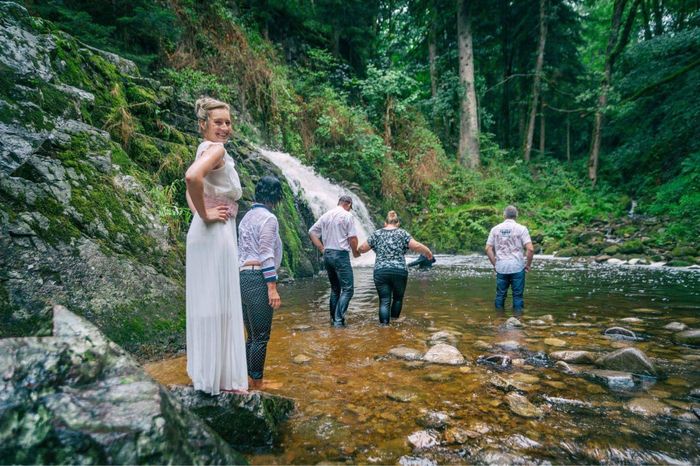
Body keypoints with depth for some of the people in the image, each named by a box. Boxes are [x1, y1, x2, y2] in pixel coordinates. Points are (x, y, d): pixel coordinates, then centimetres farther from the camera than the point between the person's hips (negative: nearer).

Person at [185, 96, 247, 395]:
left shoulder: (206, 148, 16)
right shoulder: (216, 149, -14)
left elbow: (191, 186, 25)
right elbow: (192, 177, -33)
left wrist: (199, 211, 10)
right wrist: (205, 214, -21)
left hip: (208, 233, 10)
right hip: (215, 233, -10)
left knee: (207, 301, 15)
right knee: (218, 303, -3)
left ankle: (206, 369, 28)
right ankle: (220, 377, 9)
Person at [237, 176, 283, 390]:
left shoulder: (246, 217, 18)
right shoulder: (268, 218, -8)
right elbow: (266, 254, -15)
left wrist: (246, 275, 21)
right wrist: (272, 288, -15)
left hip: (242, 277, 9)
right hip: (258, 279, -9)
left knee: (252, 336, 16)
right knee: (261, 337, -1)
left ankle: (249, 381, 23)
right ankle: (257, 384, 6)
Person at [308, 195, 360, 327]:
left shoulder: (326, 215, 12)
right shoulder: (347, 216, -5)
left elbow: (312, 232, 12)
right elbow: (352, 237, -12)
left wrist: (322, 249, 13)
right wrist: (355, 252, 5)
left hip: (327, 255, 7)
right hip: (341, 255, -7)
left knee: (334, 289, 17)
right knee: (348, 289, -3)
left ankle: (333, 318, 20)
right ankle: (338, 320, -11)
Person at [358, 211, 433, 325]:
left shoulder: (377, 234, 9)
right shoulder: (402, 233, 5)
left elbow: (362, 249, 10)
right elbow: (416, 246, -6)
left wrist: (358, 251, 32)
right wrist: (428, 253, 9)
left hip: (380, 272, 1)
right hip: (399, 271, 0)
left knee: (384, 301, 2)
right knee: (398, 298, 18)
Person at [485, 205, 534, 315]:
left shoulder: (495, 229, 4)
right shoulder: (521, 229, -4)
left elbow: (488, 249, 2)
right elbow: (530, 249, -12)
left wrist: (494, 264, 10)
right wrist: (528, 264, 1)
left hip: (501, 268, 2)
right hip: (517, 267, -2)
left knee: (500, 294, 12)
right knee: (517, 295, 7)